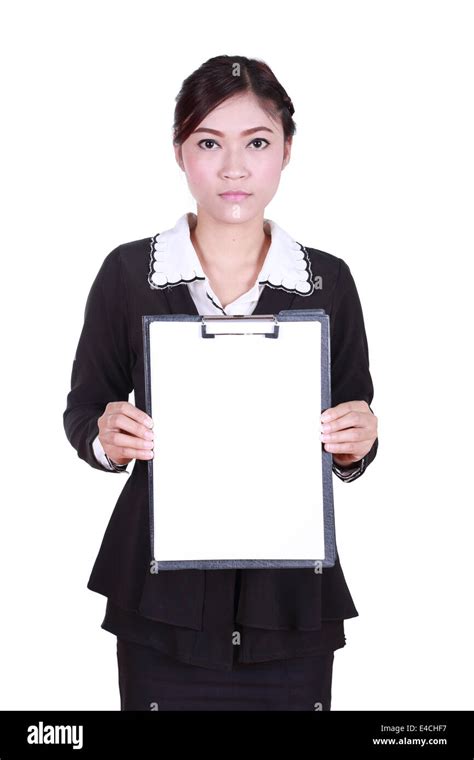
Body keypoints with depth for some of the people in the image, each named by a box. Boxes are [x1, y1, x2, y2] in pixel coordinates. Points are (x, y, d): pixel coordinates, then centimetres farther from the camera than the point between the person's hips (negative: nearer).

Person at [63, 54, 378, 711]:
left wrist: (357, 444, -13)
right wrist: (105, 437, -15)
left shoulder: (327, 281, 1)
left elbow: (353, 437, 9)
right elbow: (83, 408, 6)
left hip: (291, 595, 1)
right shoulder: (128, 272, -2)